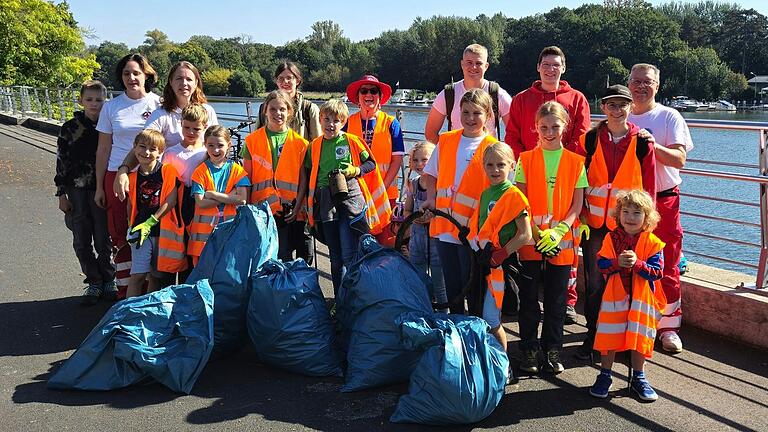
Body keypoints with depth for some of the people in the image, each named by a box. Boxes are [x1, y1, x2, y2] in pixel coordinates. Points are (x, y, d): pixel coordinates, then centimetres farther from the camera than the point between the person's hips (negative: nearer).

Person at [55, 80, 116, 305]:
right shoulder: (70, 128, 2)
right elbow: (61, 161, 4)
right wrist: (62, 194, 0)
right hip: (77, 191, 1)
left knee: (104, 240, 1)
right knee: (82, 242, 5)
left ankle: (108, 280, 18)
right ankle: (94, 282, 18)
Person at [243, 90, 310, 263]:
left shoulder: (300, 143, 5)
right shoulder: (252, 140, 5)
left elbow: (303, 179, 5)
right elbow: (247, 178, 6)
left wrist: (297, 207, -5)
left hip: (290, 213, 0)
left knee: (285, 258, 1)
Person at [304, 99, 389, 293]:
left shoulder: (352, 141, 1)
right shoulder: (314, 146, 10)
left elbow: (371, 163, 8)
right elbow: (310, 175, 17)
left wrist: (355, 170, -11)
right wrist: (311, 205, 13)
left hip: (350, 199, -4)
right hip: (325, 204, 4)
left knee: (349, 255, -11)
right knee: (335, 257, 11)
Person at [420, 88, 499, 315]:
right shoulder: (446, 140, 7)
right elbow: (431, 173, 17)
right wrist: (431, 199, 1)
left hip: (473, 229, -4)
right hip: (444, 226, 4)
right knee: (451, 286, 16)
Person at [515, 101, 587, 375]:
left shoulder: (575, 162, 3)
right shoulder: (526, 159, 2)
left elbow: (577, 205, 1)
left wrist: (558, 231, -13)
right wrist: (536, 233, -12)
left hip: (561, 242, 0)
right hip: (530, 241, 0)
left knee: (556, 300, 9)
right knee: (529, 299, 7)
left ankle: (553, 351, 22)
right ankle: (529, 350, 19)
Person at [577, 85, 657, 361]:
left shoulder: (642, 142, 0)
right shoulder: (590, 139, 2)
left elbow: (649, 185, 3)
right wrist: (581, 215, -2)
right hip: (595, 222, 1)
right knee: (595, 282, 6)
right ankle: (592, 336, 19)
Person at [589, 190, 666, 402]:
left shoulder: (652, 242, -6)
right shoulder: (612, 238, -2)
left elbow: (656, 272, -11)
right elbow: (600, 264, -5)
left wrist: (637, 263, -25)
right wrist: (618, 262, -22)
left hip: (642, 298, 0)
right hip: (615, 296, 1)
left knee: (639, 337, 8)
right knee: (609, 335, 5)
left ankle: (638, 379, 25)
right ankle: (604, 376, 19)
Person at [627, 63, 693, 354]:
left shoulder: (670, 117, 1)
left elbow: (679, 159, -11)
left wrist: (653, 146, -23)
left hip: (663, 201, -3)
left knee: (666, 266, 0)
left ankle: (668, 326, 11)